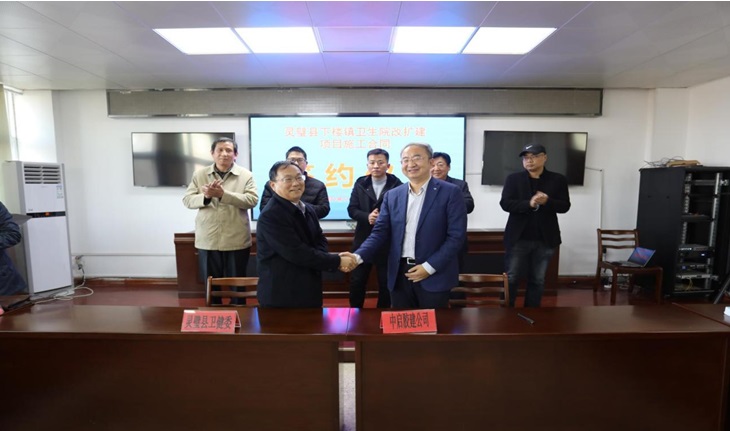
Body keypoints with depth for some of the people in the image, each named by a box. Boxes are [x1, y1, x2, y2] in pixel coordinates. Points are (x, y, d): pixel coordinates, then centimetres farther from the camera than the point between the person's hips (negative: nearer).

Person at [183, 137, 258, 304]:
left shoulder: (246, 175, 0)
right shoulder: (199, 174, 7)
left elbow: (252, 200, -12)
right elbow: (187, 200, 3)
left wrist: (223, 194, -22)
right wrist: (205, 196, -18)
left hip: (236, 240, -2)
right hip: (207, 240, 2)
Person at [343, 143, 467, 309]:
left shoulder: (450, 192, -5)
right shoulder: (392, 196, 6)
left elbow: (456, 236, -9)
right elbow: (380, 233, 2)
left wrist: (429, 267, -14)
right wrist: (357, 256, -14)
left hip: (434, 275, -3)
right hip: (399, 275, 3)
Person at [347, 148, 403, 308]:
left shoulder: (397, 185, -8)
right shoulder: (360, 183, 5)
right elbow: (352, 209, 1)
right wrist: (367, 217, -17)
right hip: (363, 239, 3)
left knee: (386, 283, 12)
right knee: (356, 281, 11)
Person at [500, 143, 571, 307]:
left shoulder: (558, 179, 4)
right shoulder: (513, 178, 2)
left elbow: (565, 206, 0)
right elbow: (505, 203, -8)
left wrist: (547, 201, -20)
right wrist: (529, 204, -23)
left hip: (545, 239, 2)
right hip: (519, 238, -1)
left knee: (538, 280, 11)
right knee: (511, 278, 2)